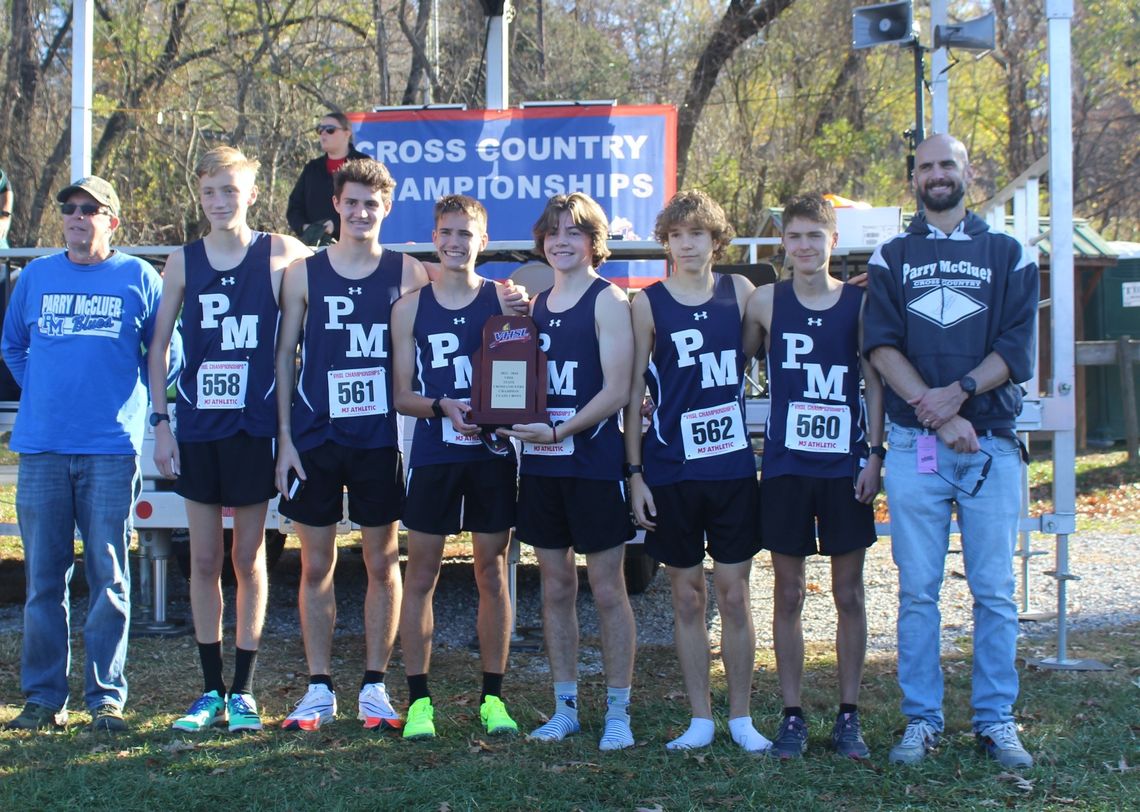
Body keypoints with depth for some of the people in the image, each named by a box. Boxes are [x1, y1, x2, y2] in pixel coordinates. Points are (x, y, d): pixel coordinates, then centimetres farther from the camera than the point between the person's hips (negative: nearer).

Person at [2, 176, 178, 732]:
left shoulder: (137, 278, 4)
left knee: (109, 578, 0)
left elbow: (165, 352, 11)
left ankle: (107, 698, 7)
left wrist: (139, 400, 5)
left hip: (111, 449, -2)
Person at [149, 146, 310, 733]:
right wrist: (160, 421, 2)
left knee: (249, 558, 5)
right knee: (204, 559, 6)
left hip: (254, 426, -2)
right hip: (198, 427, 2)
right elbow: (159, 345, 8)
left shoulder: (280, 255, -2)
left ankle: (243, 690, 15)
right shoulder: (183, 263, 4)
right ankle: (211, 690, 16)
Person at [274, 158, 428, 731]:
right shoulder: (303, 274, 5)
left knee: (382, 563, 5)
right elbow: (284, 357, 5)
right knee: (316, 566, 5)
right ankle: (319, 689, 15)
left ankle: (374, 687, 15)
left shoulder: (407, 274, 3)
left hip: (380, 441, 0)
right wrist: (285, 439, 0)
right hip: (315, 440, 1)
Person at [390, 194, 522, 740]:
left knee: (492, 574, 6)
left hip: (492, 454, 0)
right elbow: (401, 395, 4)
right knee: (421, 576, 3)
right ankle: (418, 699, 11)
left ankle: (492, 696, 16)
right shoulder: (411, 307, 6)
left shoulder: (505, 300, 3)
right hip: (433, 456, 0)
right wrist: (443, 406, -15)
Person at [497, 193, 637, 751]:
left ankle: (617, 712, 9)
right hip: (540, 465, 6)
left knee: (607, 589, 0)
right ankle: (565, 709, 20)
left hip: (594, 463, -6)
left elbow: (617, 391, -13)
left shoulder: (608, 301, -5)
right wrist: (512, 423, -2)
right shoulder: (534, 305, 14)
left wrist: (560, 431, -23)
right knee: (556, 587, 11)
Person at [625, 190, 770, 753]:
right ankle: (700, 720, 16)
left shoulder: (740, 292, 5)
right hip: (670, 471, -1)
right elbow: (633, 390, 2)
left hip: (733, 467, 1)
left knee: (734, 596, 4)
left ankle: (741, 718, 15)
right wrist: (634, 473, -2)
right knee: (687, 599, 7)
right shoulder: (648, 304, 1)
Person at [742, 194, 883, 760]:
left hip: (845, 466, 0)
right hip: (786, 465, 0)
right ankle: (792, 716, 14)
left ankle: (848, 717, 15)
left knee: (849, 594, 6)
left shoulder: (859, 302, 1)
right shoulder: (766, 301, 2)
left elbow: (874, 382, 3)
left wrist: (875, 453, -4)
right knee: (788, 595, 5)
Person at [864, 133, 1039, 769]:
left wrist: (956, 393, -15)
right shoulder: (891, 257, 12)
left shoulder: (1009, 255, 11)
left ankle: (997, 721, 9)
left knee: (995, 592, 1)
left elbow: (1017, 348, 0)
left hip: (992, 443, 0)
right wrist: (932, 408, -14)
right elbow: (882, 344, -1)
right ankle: (922, 721, 10)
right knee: (918, 591, 2)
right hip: (914, 446, 0)